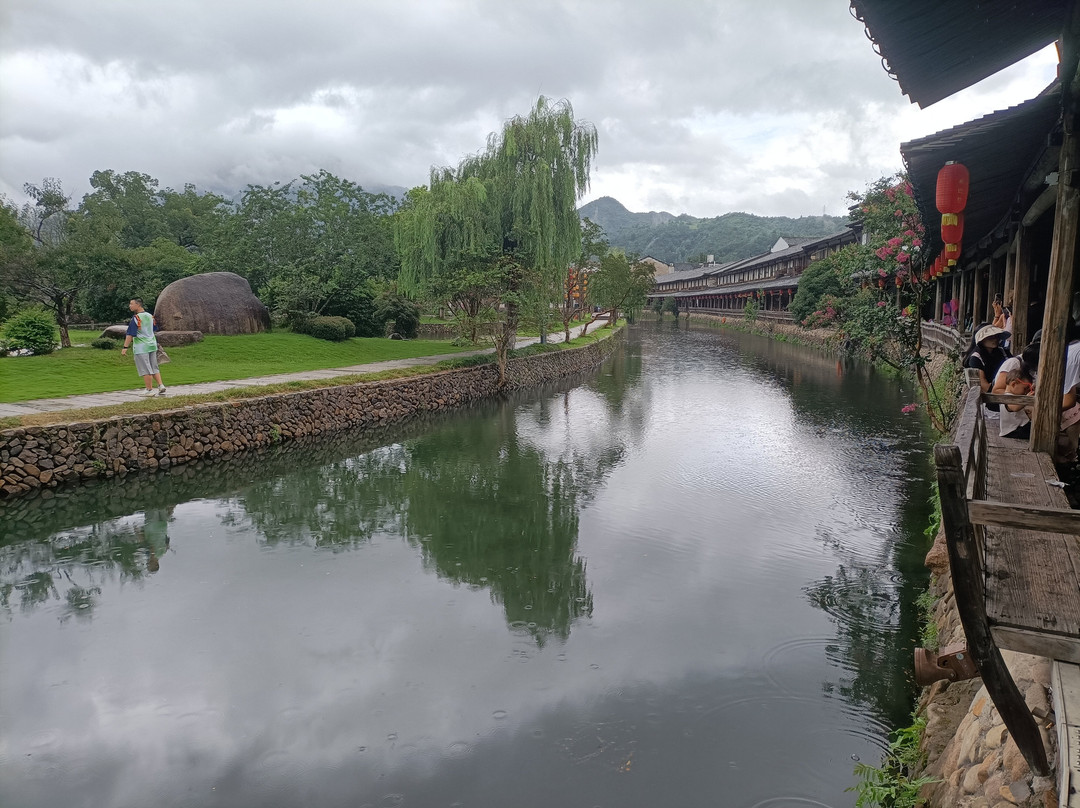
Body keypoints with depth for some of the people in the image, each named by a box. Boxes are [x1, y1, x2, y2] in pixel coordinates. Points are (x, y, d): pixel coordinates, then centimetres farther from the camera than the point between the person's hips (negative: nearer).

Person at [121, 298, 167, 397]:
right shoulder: (150, 316, 8)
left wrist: (125, 347, -17)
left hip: (141, 347, -7)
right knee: (154, 368, 15)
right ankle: (161, 386, 8)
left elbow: (130, 334, -18)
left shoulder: (136, 318, -14)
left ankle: (149, 390, 4)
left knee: (145, 370, 0)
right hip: (152, 345, 7)